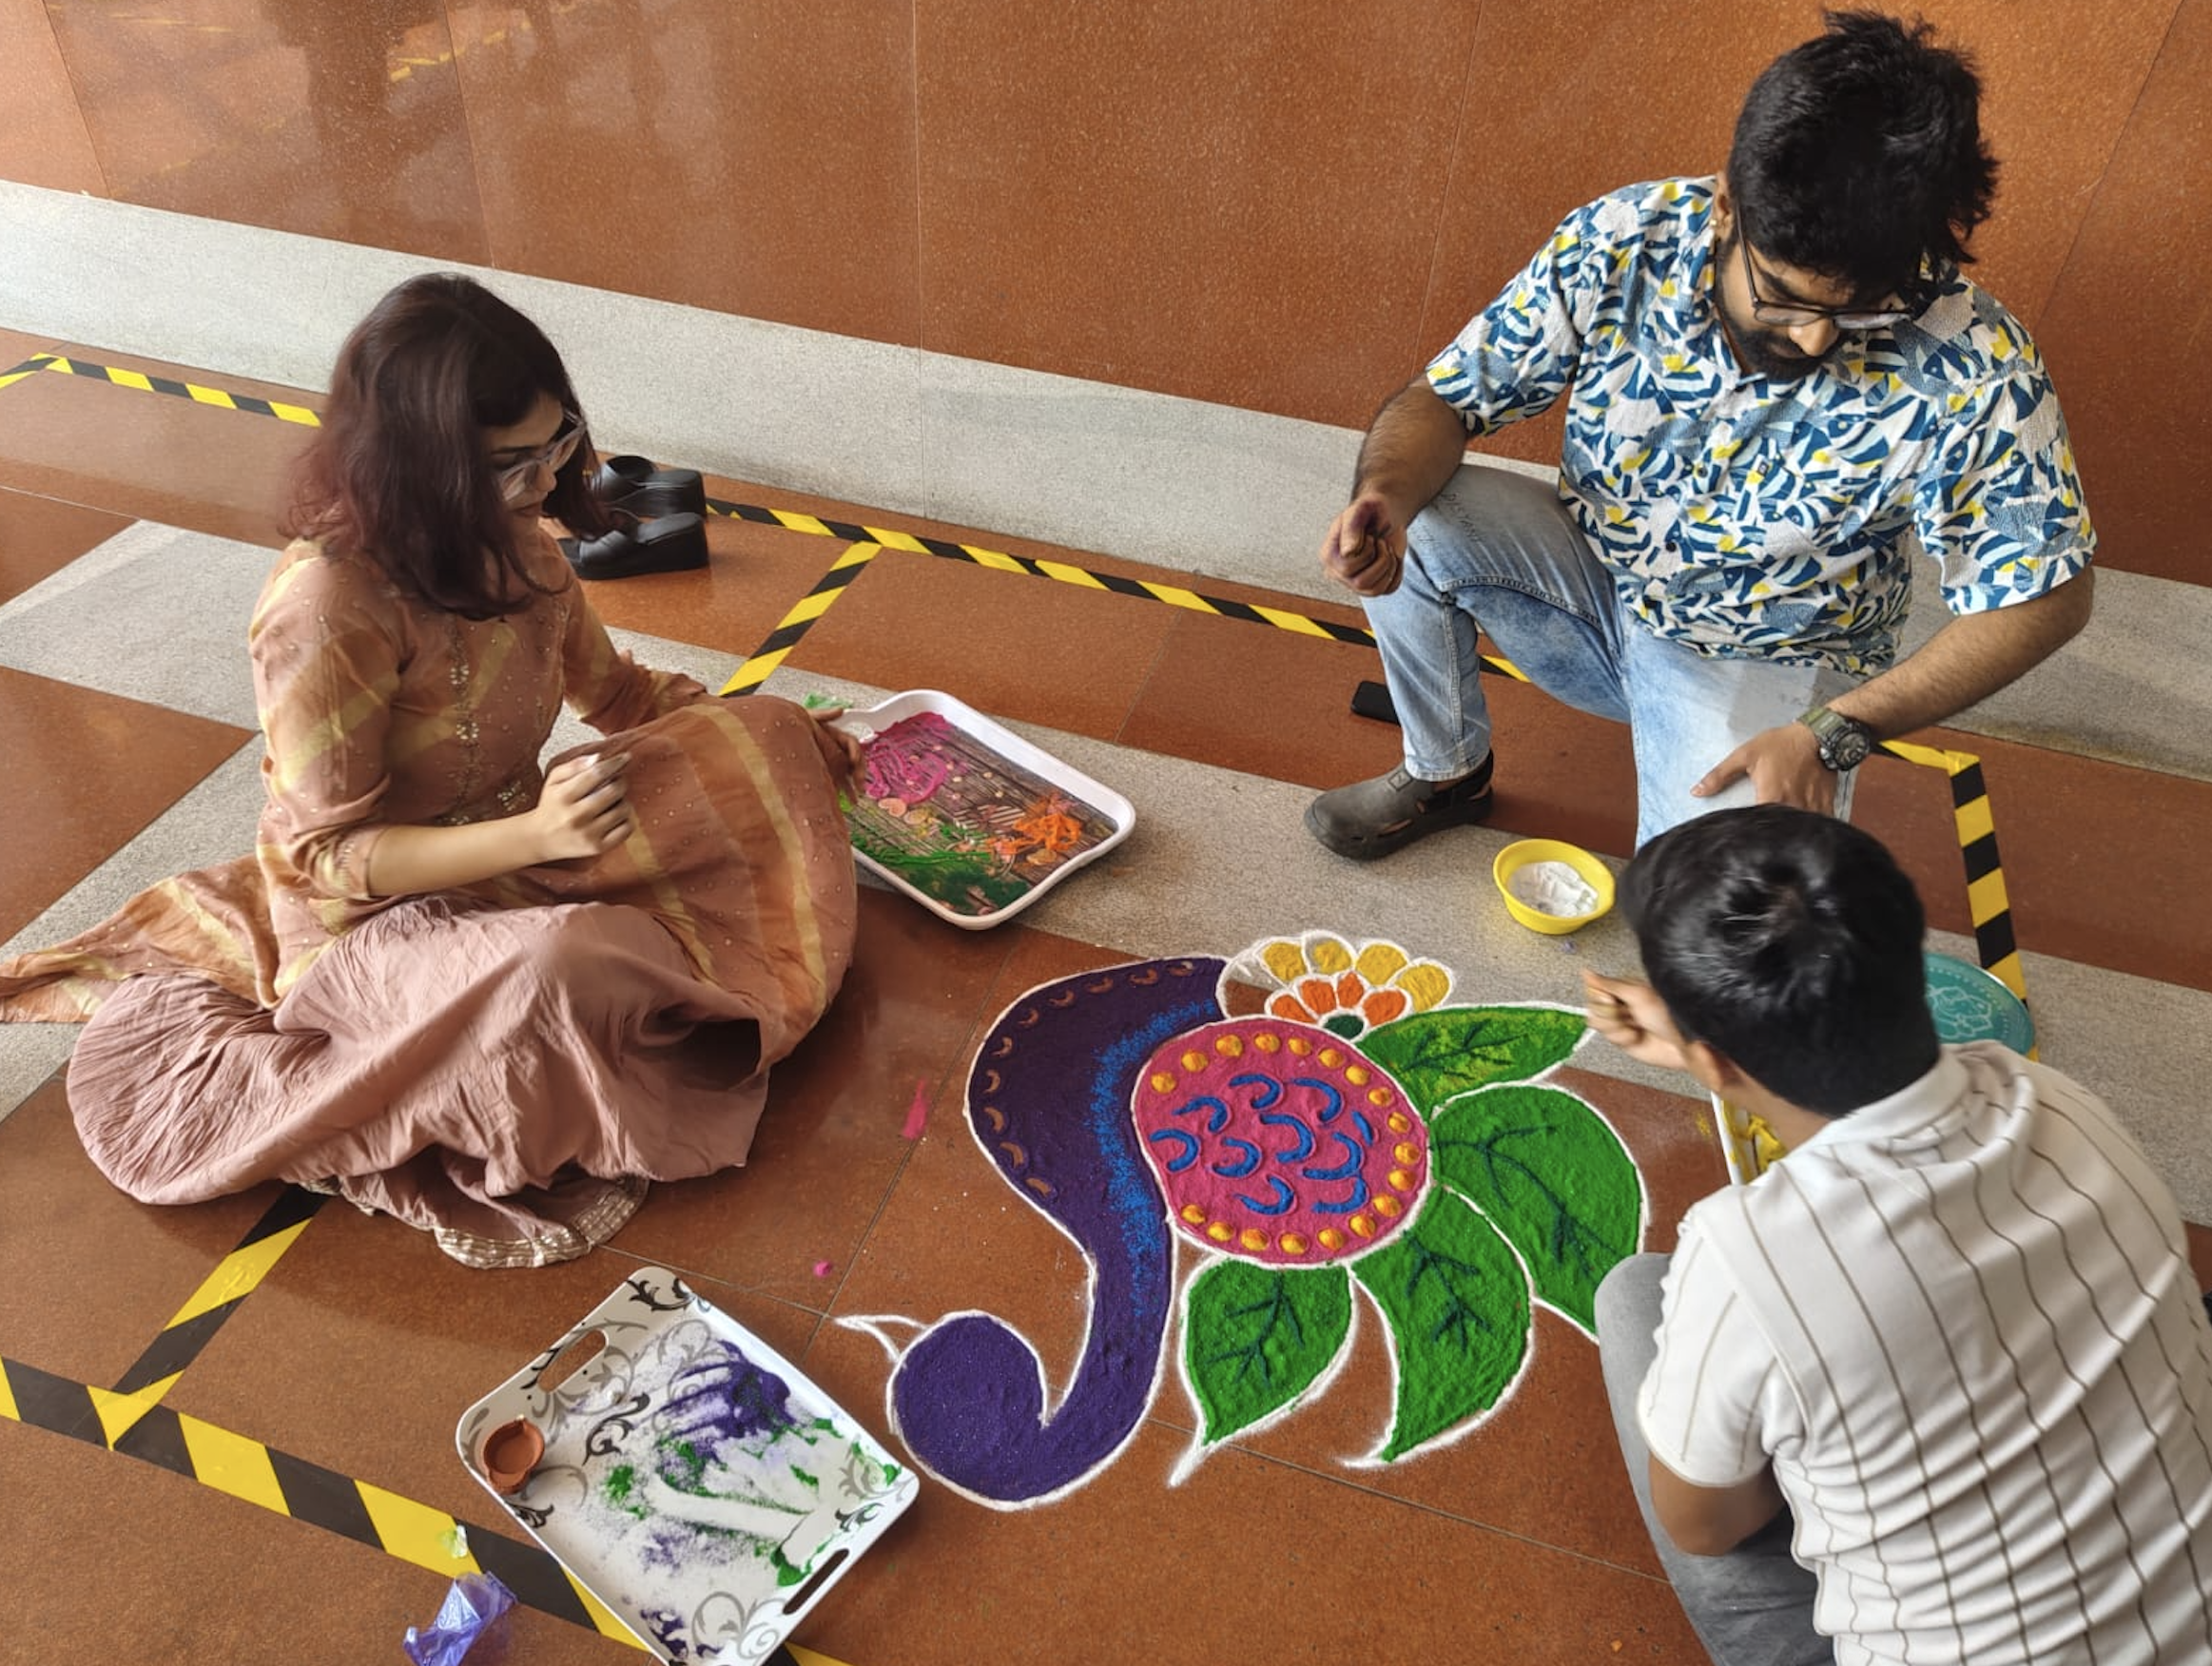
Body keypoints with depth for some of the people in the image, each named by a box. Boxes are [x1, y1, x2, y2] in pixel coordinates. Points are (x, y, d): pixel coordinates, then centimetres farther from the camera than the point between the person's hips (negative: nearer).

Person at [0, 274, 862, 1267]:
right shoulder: (325, 613, -28)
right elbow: (326, 855, -21)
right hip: (379, 913, -8)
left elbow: (613, 691, 10)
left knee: (769, 741, -4)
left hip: (521, 843, 8)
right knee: (561, 973, -41)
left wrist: (786, 743, 0)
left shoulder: (511, 543, -6)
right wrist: (534, 835, -35)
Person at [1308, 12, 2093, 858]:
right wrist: (1385, 495, -38)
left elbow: (2045, 595, -15)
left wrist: (1836, 734, -25)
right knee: (1416, 522, -25)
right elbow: (1441, 400, -13)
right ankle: (1445, 773, 3)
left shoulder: (1972, 372, -27)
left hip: (1768, 667, -3)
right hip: (1593, 585, 3)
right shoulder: (1618, 242, -21)